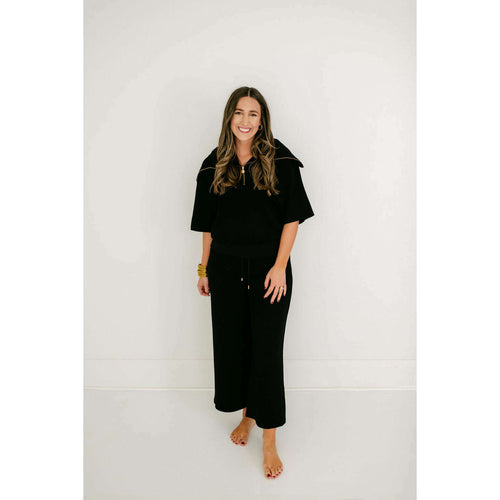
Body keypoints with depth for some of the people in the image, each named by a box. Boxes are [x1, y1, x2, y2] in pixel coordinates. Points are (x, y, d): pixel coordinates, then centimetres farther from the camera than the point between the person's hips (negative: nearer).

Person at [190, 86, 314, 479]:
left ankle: (269, 440, 15)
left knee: (267, 351, 1)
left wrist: (280, 266, -13)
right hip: (225, 269, 3)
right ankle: (247, 414, 36)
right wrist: (205, 269, 9)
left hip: (268, 268, -3)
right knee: (233, 343, 12)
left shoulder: (280, 160, -4)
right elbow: (208, 225, 9)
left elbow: (293, 217, -6)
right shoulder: (214, 165, 5)